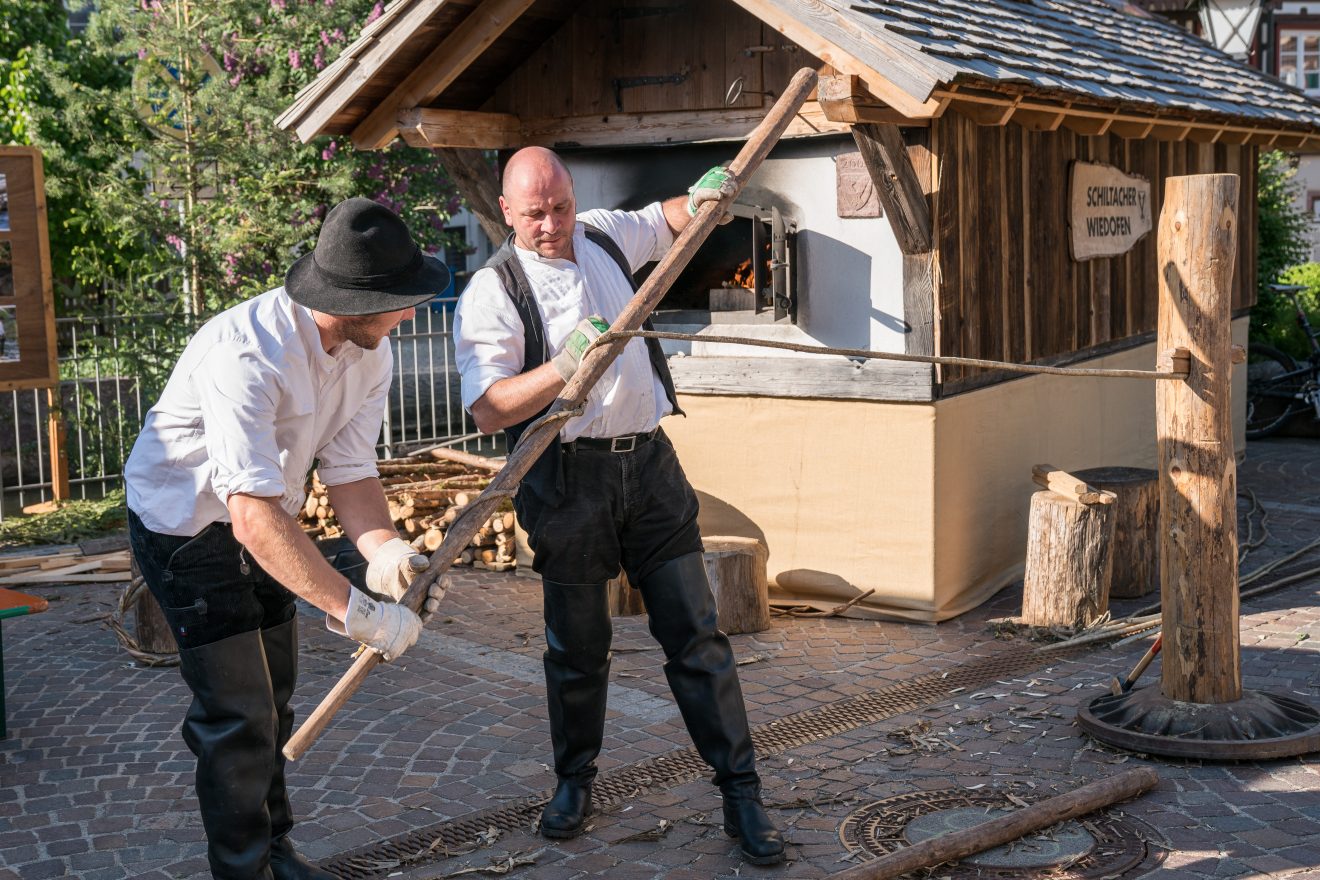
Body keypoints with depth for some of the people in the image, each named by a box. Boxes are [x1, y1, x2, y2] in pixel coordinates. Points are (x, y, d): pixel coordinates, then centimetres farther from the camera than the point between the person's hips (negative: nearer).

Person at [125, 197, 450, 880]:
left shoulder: (369, 353, -12)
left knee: (274, 696, 18)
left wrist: (385, 552, -33)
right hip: (186, 525, -8)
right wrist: (353, 610, -46)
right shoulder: (246, 355, -38)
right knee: (237, 714, -8)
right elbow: (255, 516, -43)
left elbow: (350, 470, -13)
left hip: (259, 523, 8)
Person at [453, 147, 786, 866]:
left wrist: (704, 195, 10)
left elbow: (666, 220, 32)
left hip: (649, 463, 4)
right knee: (577, 645, 8)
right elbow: (488, 409, -17)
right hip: (567, 477, -3)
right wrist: (561, 369, -30)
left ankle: (741, 793, 9)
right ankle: (574, 780, 31)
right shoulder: (492, 291, -7)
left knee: (696, 635, 2)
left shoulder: (605, 236, 10)